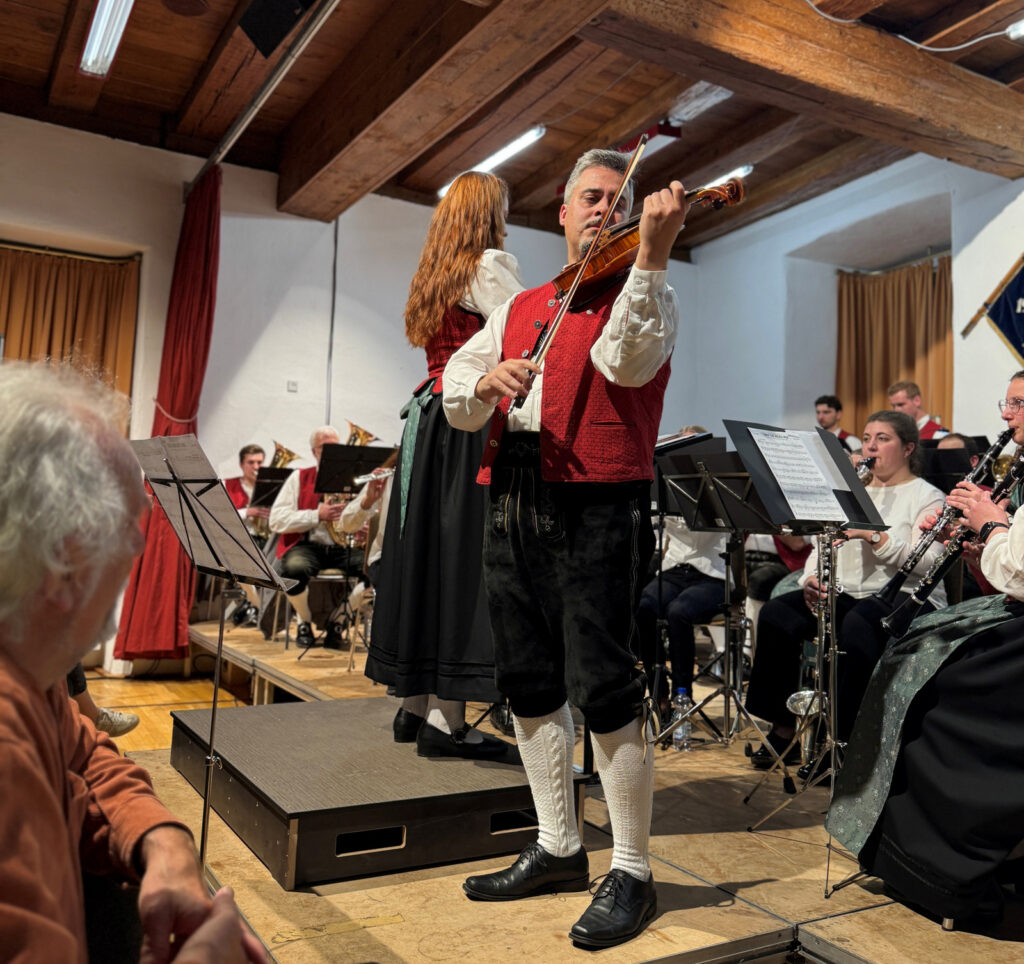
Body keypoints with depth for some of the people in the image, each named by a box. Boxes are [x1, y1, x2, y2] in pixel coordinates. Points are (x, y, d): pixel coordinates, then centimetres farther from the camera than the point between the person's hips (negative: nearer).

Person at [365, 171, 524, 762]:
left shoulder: (434, 274, 21)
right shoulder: (491, 264, -4)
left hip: (430, 418, 9)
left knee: (426, 554, 8)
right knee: (464, 557, -8)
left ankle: (416, 706, 16)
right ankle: (446, 719, -6)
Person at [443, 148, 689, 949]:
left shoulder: (642, 295, 6)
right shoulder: (519, 308, 20)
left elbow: (626, 361, -18)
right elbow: (456, 399, 11)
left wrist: (653, 252, -25)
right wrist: (487, 383, -11)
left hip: (597, 510, -6)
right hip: (515, 508, 6)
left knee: (605, 689, -6)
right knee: (530, 685, 11)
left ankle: (632, 873, 12)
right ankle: (557, 848, 28)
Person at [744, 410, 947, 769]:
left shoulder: (927, 496, 1)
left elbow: (928, 562, -15)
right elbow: (823, 543, 16)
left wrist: (874, 535, -26)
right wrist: (812, 578, -5)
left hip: (905, 597, -6)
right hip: (847, 593, 6)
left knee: (857, 625, -38)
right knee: (776, 614, -18)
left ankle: (844, 739, -27)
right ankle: (783, 729, -11)